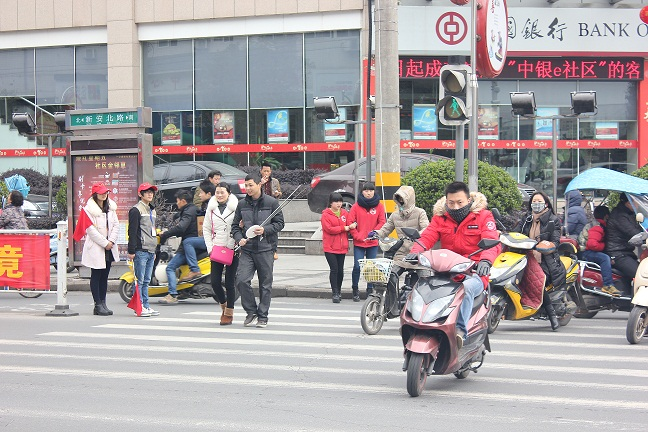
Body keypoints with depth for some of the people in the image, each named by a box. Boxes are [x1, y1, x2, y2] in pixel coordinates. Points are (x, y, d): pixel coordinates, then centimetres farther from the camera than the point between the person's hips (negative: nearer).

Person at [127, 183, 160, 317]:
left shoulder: (152, 210, 20)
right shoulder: (136, 210, -6)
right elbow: (132, 231, -10)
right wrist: (131, 250, -14)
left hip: (150, 251, 8)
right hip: (141, 250, -8)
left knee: (146, 281, 10)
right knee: (139, 280, -5)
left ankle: (146, 306, 12)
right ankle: (139, 306, -4)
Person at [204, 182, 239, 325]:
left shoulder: (236, 207, -3)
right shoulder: (211, 208, 9)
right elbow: (206, 229, 13)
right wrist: (210, 248, 3)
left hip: (232, 249, -3)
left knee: (229, 282, -2)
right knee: (215, 282, -2)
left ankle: (229, 313, 9)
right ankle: (224, 305, 22)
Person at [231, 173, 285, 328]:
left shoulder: (271, 202, 0)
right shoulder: (242, 204, 9)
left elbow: (280, 223, 2)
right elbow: (235, 225, 15)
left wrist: (265, 230, -14)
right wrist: (239, 238, -4)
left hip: (265, 249, -2)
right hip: (247, 249, 2)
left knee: (265, 284, 3)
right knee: (241, 280, -12)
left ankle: (263, 316, 15)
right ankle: (251, 312, 5)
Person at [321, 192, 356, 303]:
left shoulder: (344, 213, 10)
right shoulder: (325, 215, -5)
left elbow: (348, 226, 10)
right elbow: (329, 229, -14)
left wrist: (352, 226, -15)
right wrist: (344, 228, -13)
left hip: (342, 247, 5)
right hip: (330, 248, -5)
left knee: (340, 270, 8)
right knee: (334, 269, -9)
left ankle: (338, 291, 23)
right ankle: (335, 293, -4)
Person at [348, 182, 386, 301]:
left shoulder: (379, 206, 5)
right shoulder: (356, 206, 2)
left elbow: (382, 222, 3)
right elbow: (350, 222, 0)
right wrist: (357, 236, -9)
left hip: (373, 242, 1)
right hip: (359, 242, -1)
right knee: (357, 266, -6)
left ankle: (370, 290, 14)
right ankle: (355, 290, 8)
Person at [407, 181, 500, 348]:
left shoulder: (483, 216, 3)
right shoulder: (440, 217, 14)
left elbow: (491, 242, -12)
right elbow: (427, 237, -1)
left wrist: (485, 260, -35)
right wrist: (415, 252, -24)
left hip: (474, 273, -3)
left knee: (466, 288, -39)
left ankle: (460, 330, -46)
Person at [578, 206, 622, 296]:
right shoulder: (597, 228, -16)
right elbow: (592, 244, -28)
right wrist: (604, 246, -13)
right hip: (585, 252, -11)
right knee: (605, 258, -34)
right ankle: (608, 285, -39)